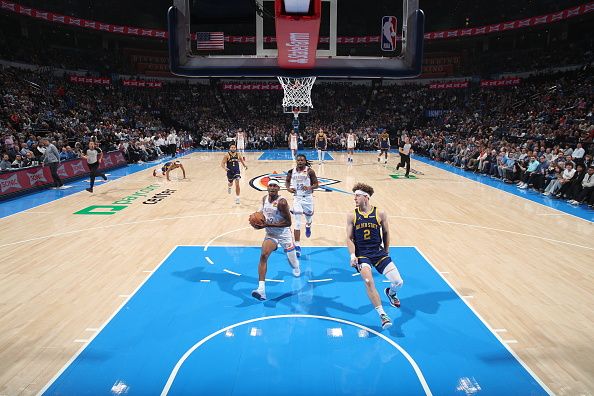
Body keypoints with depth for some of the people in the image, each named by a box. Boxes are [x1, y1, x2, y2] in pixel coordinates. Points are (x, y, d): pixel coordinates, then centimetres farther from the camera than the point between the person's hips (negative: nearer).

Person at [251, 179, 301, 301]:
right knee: (263, 256, -22)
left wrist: (269, 224, -27)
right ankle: (261, 289, -24)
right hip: (271, 235, 4)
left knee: (292, 261, 15)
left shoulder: (281, 202, -23)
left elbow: (288, 222, -23)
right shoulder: (264, 198, -1)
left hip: (284, 235, -4)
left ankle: (296, 269, 57)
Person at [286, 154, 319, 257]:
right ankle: (297, 246, -2)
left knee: (309, 216, 19)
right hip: (297, 198, 0)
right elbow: (287, 181, 14)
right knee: (297, 223, -5)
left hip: (307, 197, 0)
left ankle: (308, 226, 59)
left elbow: (316, 184, -4)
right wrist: (288, 188, -7)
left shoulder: (310, 171, -8)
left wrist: (310, 187, -25)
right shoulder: (292, 171, -1)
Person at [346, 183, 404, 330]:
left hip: (378, 252, 1)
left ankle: (391, 293, 33)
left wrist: (386, 254, 15)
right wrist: (352, 255, -14)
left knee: (398, 282, -5)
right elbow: (349, 238, 0)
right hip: (361, 254, -1)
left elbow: (386, 233, 10)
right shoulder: (352, 216, -2)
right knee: (368, 281, -25)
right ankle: (382, 314, -11)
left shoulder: (380, 214, -2)